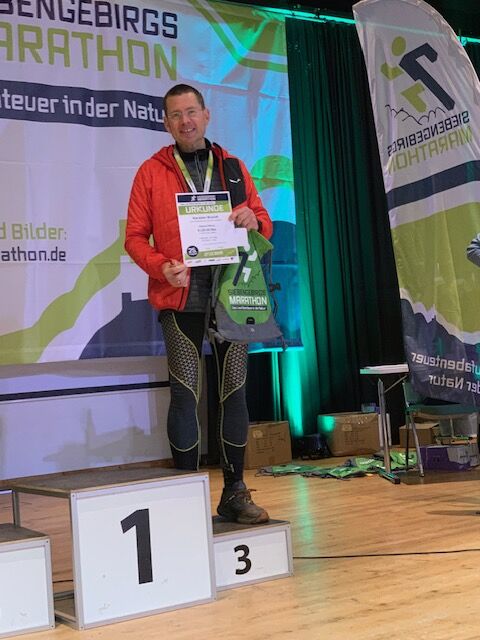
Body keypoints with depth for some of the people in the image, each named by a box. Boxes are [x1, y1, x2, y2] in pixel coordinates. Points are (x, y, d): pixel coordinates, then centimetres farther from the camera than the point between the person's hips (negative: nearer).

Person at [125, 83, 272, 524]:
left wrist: (253, 220, -7)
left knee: (234, 390, 4)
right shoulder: (151, 172, 6)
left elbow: (265, 224, 17)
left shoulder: (234, 168, 14)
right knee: (185, 393, -5)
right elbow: (135, 236, 2)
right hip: (181, 298, -3)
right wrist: (162, 267, -17)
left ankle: (235, 492, 13)